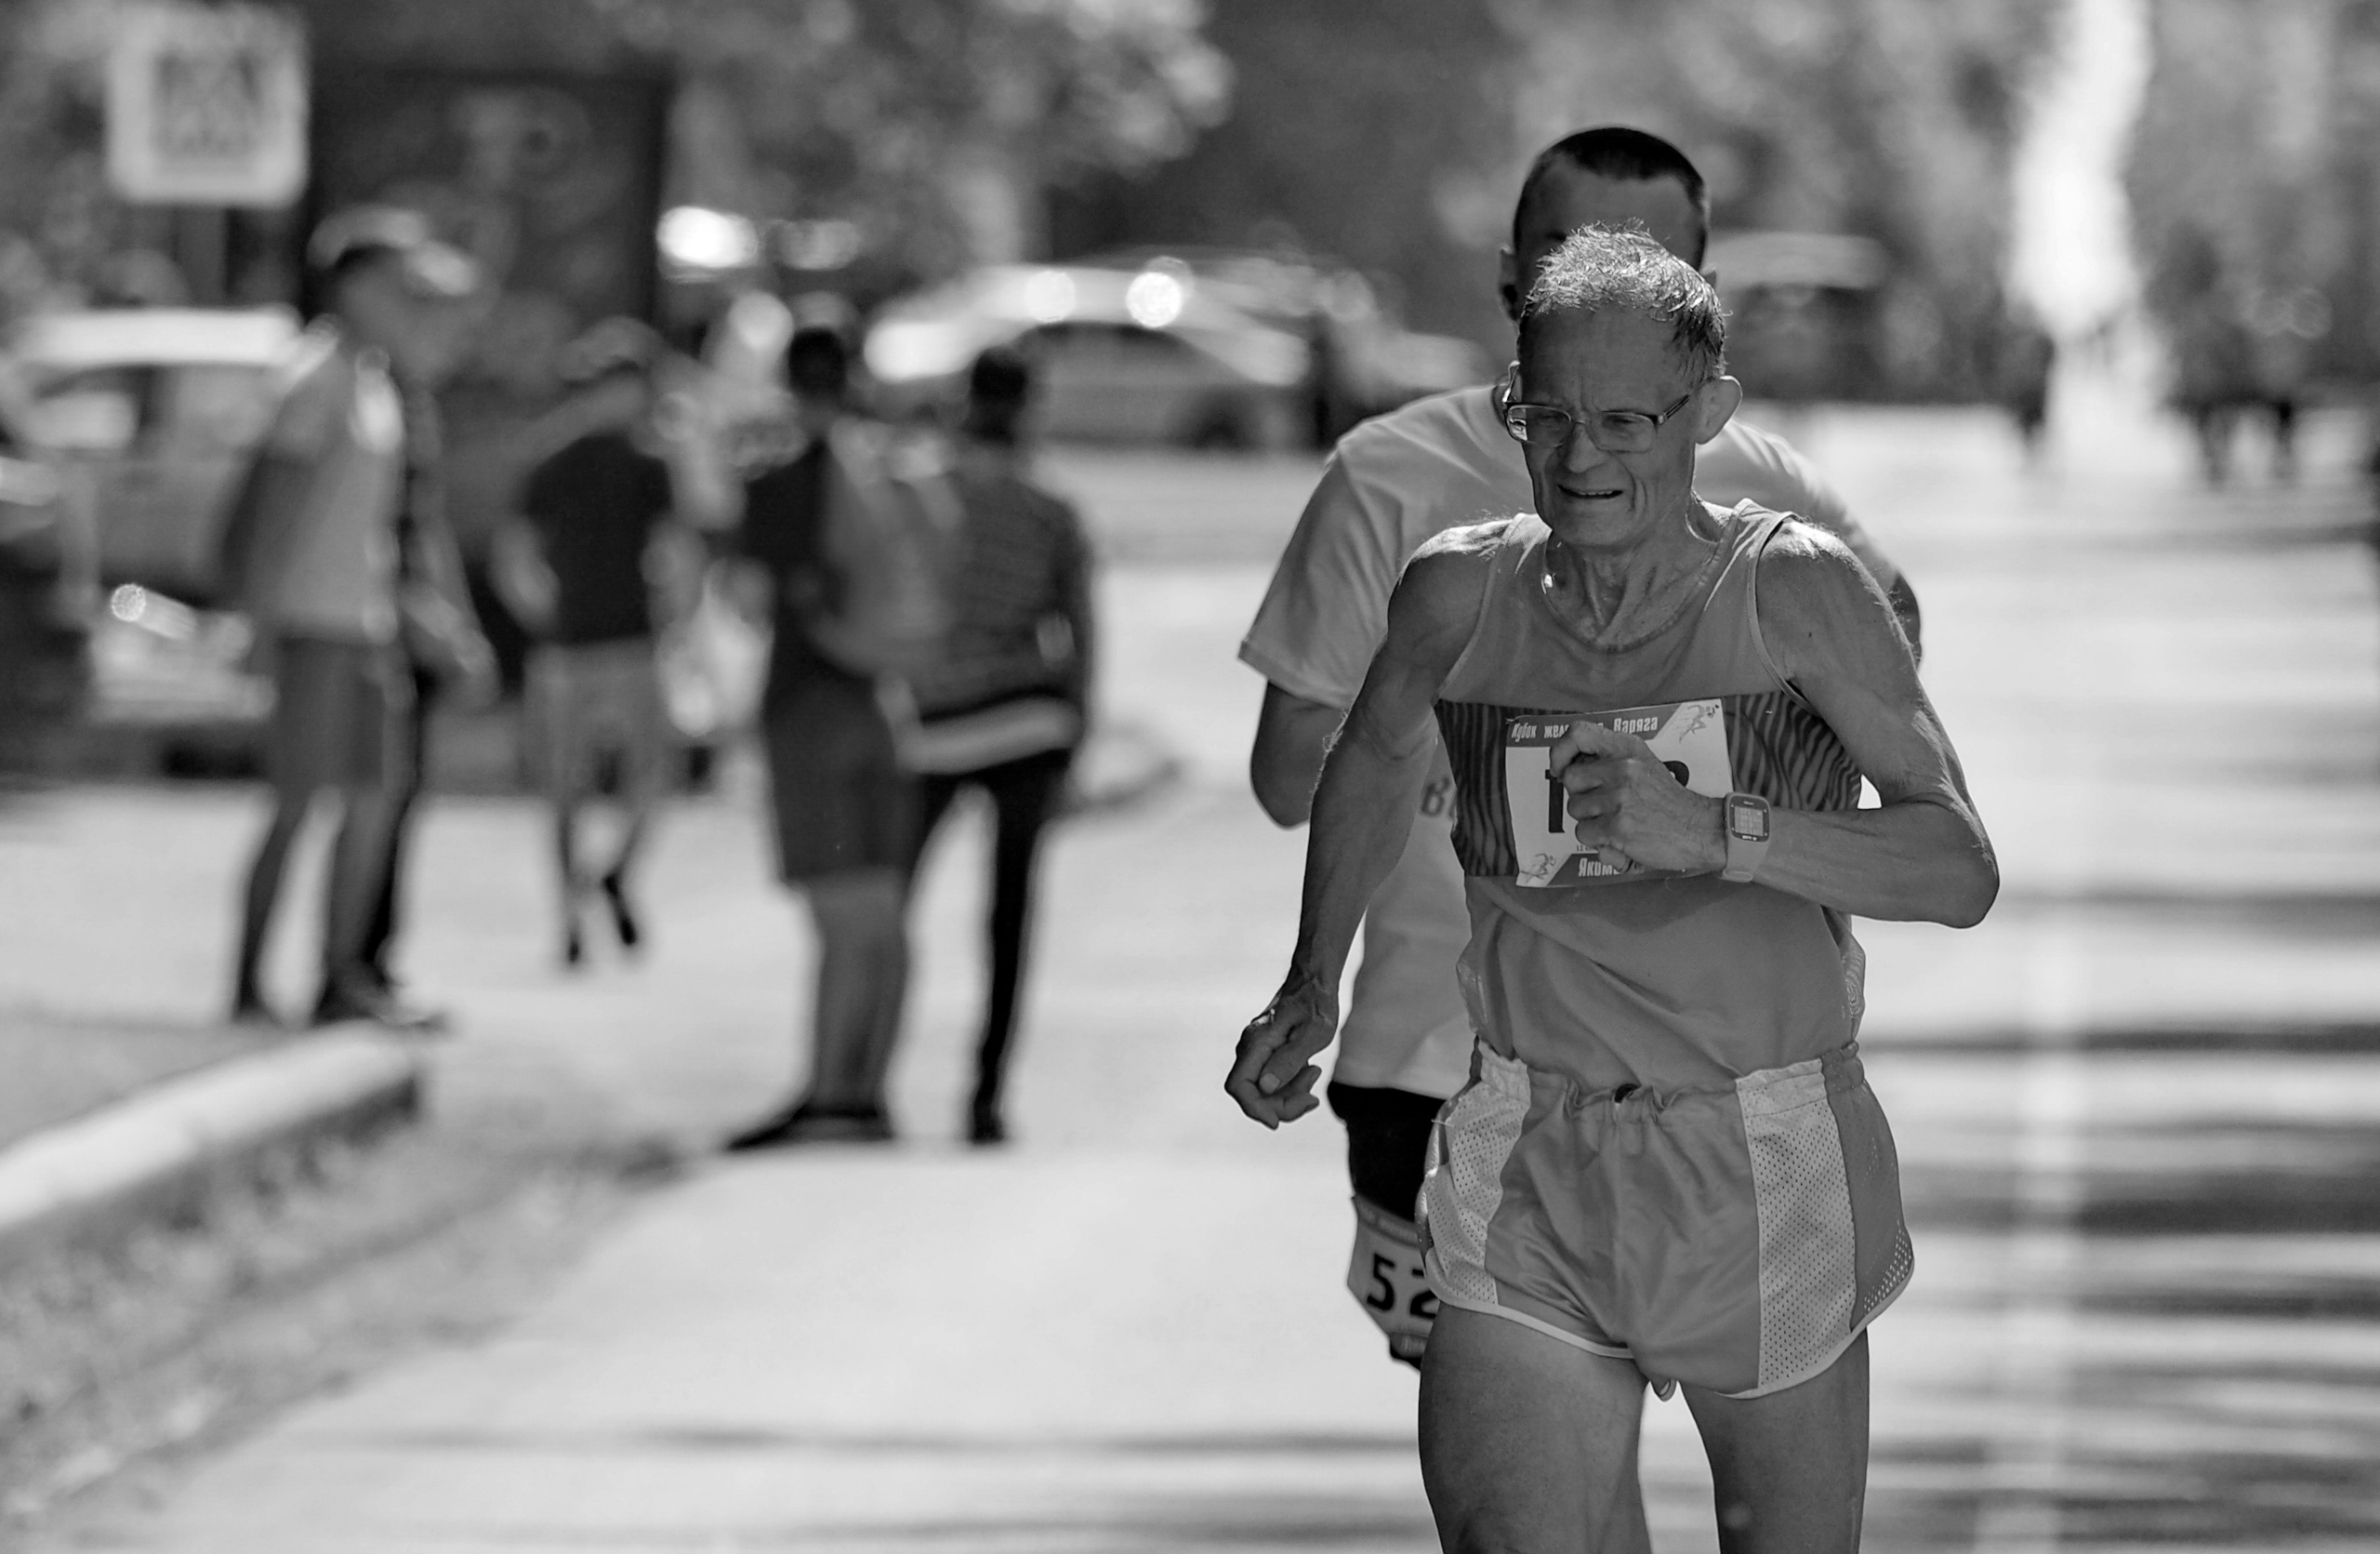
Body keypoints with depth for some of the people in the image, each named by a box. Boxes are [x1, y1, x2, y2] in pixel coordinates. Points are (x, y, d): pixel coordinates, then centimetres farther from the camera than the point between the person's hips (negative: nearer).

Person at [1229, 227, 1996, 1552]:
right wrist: (1313, 988, 23)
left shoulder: (1793, 588, -10)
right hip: (1530, 1180, 2)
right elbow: (1381, 756, 24)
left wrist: (1710, 832, -28)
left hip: (1766, 1170, -2)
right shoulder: (1461, 595, 0)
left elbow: (1962, 870, -17)